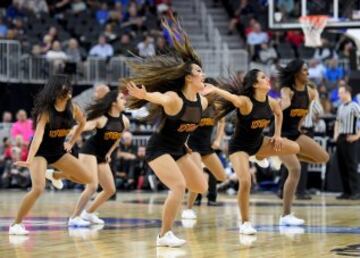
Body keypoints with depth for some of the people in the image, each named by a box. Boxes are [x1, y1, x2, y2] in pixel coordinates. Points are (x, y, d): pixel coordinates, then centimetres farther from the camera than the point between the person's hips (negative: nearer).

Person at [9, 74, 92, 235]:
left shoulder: (72, 108, -8)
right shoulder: (45, 111, -25)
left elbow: (82, 123, 14)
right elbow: (38, 136, -37)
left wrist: (71, 143, 9)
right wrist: (29, 160, -49)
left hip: (59, 151, 6)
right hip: (40, 152, -6)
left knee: (87, 179, 7)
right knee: (38, 189, -27)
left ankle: (53, 175, 34)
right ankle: (16, 225, -15)